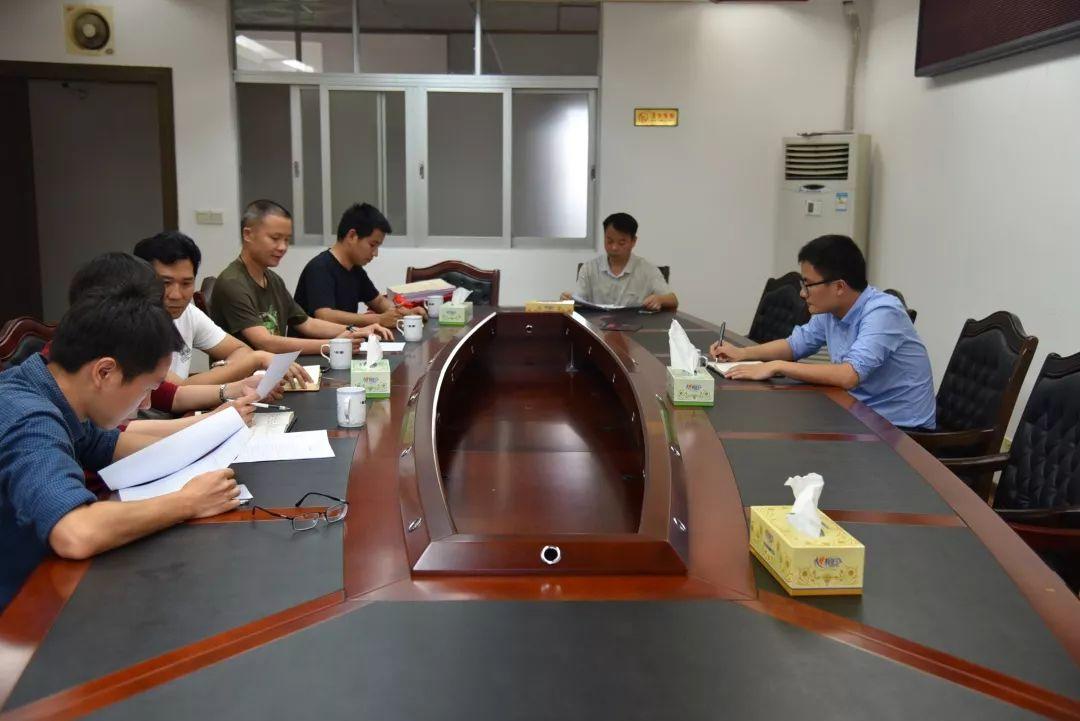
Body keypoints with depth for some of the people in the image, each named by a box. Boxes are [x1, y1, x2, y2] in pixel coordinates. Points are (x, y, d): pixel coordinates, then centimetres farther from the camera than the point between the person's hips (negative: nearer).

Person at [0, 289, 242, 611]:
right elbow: (77, 535, -42)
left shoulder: (40, 393, -1)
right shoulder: (30, 420, -27)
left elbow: (108, 445, 19)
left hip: (33, 586, 8)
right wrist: (187, 503, -27)